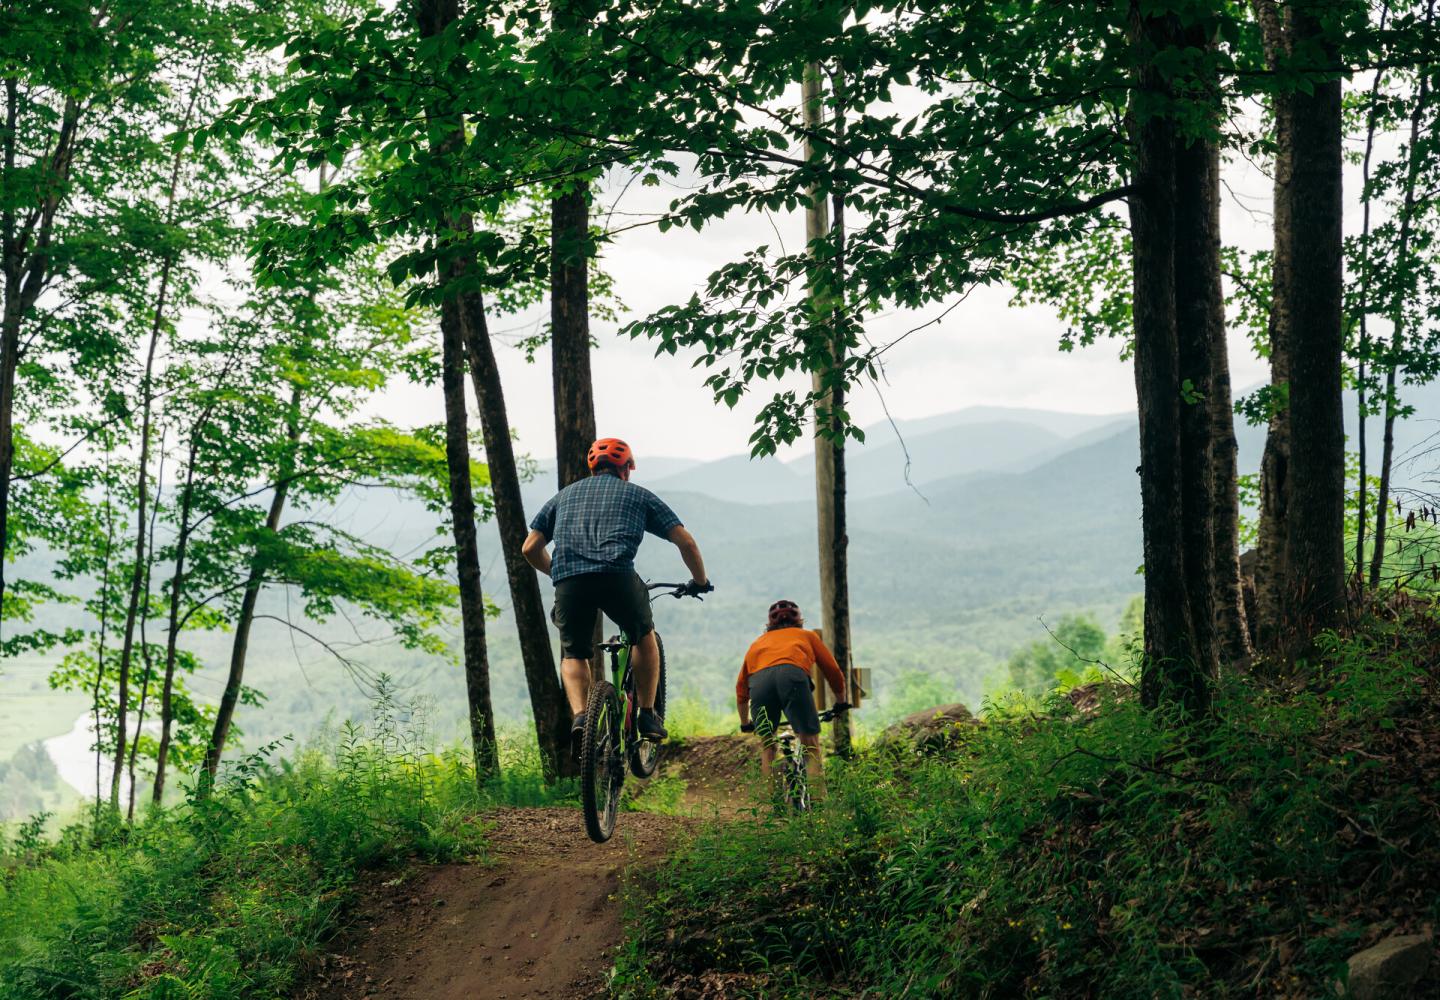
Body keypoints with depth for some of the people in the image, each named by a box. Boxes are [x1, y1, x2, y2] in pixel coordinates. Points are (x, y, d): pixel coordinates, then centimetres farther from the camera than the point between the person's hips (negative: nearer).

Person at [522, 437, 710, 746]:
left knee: (573, 655, 20)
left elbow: (531, 548, 26)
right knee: (644, 636, 26)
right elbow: (686, 542, 19)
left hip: (569, 581, 2)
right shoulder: (637, 494, 24)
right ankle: (647, 715, 22)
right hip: (617, 576, -1)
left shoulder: (565, 495, 30)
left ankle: (579, 716, -4)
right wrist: (700, 581, 35)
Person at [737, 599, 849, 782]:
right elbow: (833, 671, 36)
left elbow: (741, 688, 37)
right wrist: (841, 703, 52)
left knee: (766, 746, 18)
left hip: (759, 681, 2)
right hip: (793, 675, -2)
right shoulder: (807, 636, 36)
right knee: (810, 745, 4)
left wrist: (745, 724, 48)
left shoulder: (757, 643, 39)